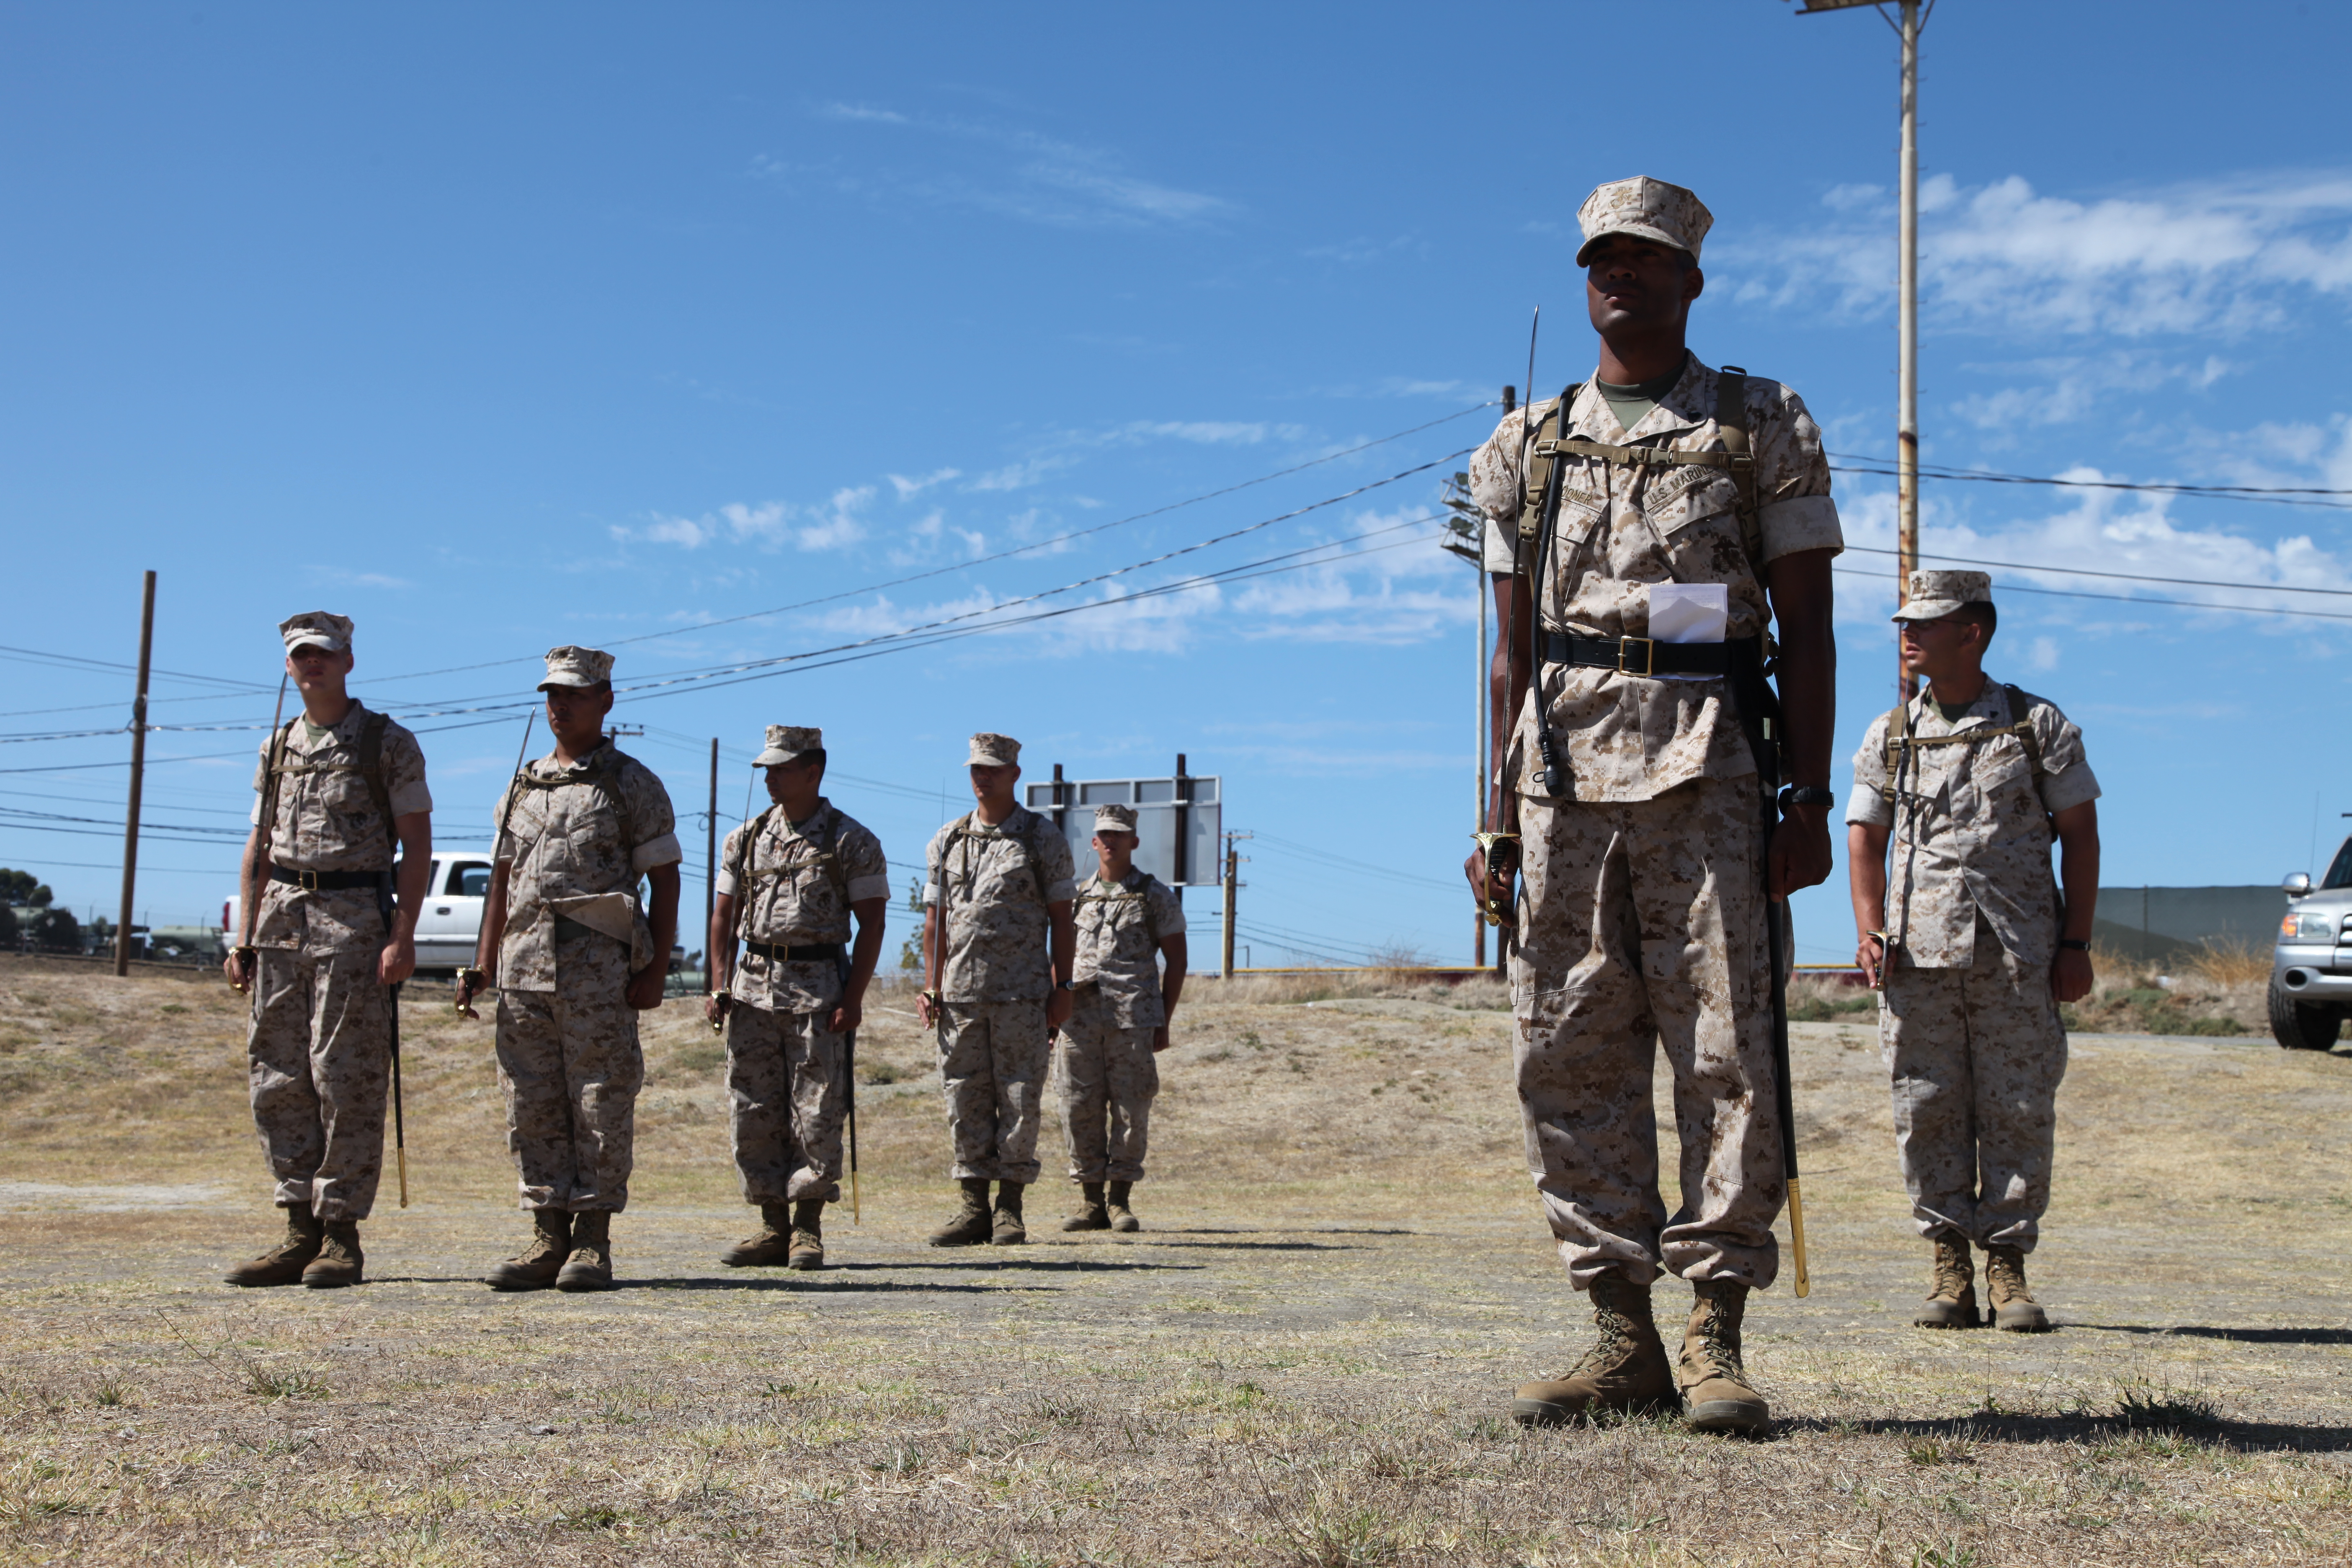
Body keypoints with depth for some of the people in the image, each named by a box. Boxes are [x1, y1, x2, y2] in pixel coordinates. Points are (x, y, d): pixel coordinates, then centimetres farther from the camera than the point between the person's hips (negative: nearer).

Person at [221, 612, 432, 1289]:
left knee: (347, 1080, -6)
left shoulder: (389, 744, 1)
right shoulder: (277, 747, 17)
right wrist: (245, 938, 10)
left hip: (355, 922, -6)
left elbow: (417, 844, -4)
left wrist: (403, 935, -13)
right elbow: (259, 847, 18)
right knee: (278, 1079, 4)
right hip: (282, 921, 6)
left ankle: (342, 1237, -1)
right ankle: (301, 1230, 11)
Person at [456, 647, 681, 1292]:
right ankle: (549, 1240, 11)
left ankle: (594, 1243, 2)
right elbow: (502, 881, 19)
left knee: (602, 1105, -3)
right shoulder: (522, 787, 18)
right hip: (525, 966, 5)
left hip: (599, 967, -5)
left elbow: (665, 880, -1)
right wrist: (484, 966, 10)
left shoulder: (632, 785, 2)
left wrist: (656, 971, -10)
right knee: (533, 1109, 5)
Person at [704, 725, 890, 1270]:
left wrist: (854, 997, -11)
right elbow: (723, 917, 15)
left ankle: (808, 1230, 4)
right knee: (755, 1113, 4)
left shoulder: (851, 841, 0)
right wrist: (720, 987, 4)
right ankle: (773, 1227, 12)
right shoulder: (745, 839, 12)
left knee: (816, 1113, -4)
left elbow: (871, 922, -2)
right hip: (754, 986, 4)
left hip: (818, 987, -4)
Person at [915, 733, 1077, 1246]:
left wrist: (1062, 988, -4)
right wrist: (930, 988, 5)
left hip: (1022, 992, -3)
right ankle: (974, 1209, 9)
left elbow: (1061, 919, 3)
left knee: (1019, 1098, -2)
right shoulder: (947, 842, 12)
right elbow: (935, 921, 13)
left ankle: (1010, 1209, 5)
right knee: (965, 1100, 3)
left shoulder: (1043, 839, 3)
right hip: (961, 992, 3)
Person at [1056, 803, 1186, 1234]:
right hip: (1080, 1017, 3)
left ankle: (1120, 1201, 5)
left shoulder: (1155, 896, 6)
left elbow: (1176, 961, 5)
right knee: (1081, 1109, 1)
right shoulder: (1077, 895, 16)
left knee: (1131, 1109, -3)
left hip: (1134, 1018, -3)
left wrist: (1164, 1021, -1)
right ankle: (1091, 1202, 8)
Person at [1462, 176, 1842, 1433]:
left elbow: (1806, 629, 3)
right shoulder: (1527, 446, 17)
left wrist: (1810, 797, -7)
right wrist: (1497, 819, 9)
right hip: (1564, 775, 3)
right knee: (1573, 1059, 2)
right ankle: (1623, 1338, 9)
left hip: (1705, 773, -3)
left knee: (1724, 1051, -6)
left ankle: (1716, 1337, 1)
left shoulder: (1762, 428, 8)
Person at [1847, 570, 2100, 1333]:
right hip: (1920, 953, 2)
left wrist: (2076, 944, 0)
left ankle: (2008, 1267, 8)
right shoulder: (1888, 737, 12)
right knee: (1927, 1107, -1)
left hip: (2019, 953, -1)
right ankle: (1951, 1268, 7)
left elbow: (2080, 835, 8)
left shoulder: (2039, 725, 7)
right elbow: (1865, 839, 13)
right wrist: (1870, 932, -2)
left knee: (2019, 1110, -1)